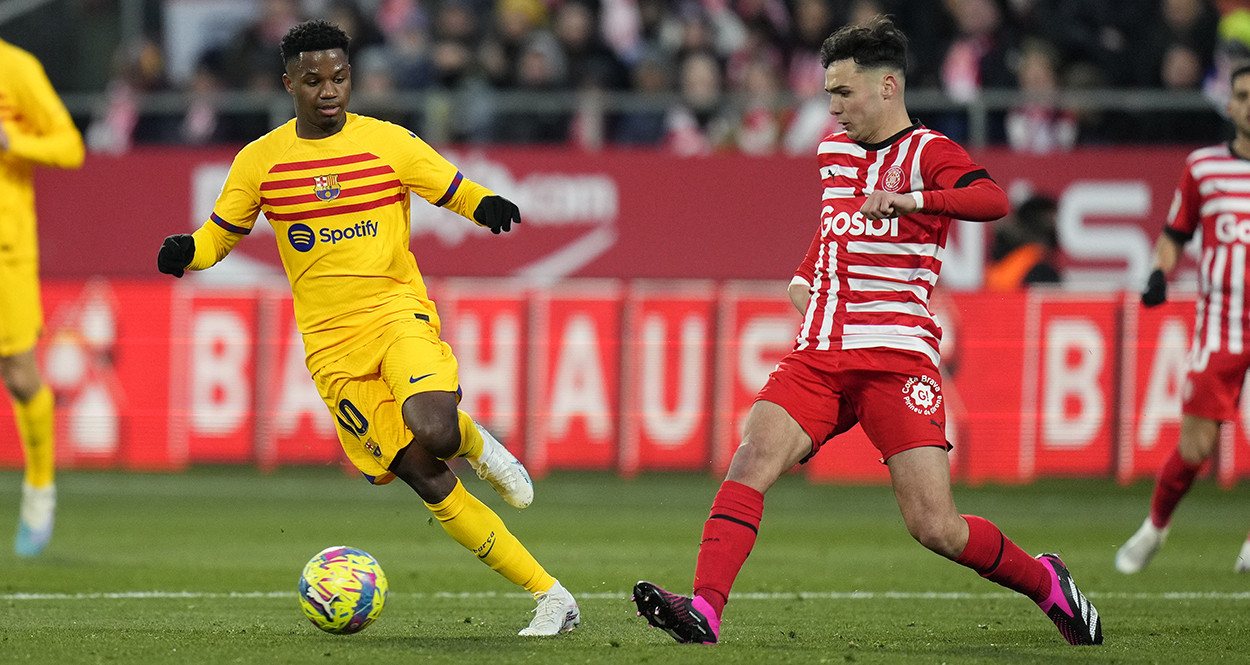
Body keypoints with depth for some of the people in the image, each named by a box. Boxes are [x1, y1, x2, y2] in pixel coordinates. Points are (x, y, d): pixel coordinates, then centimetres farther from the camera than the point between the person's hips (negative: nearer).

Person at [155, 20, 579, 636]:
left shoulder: (389, 144, 1)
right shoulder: (260, 160, 5)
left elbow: (460, 195, 5)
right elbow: (217, 237, 14)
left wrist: (490, 208, -18)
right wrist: (184, 252, -9)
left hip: (397, 310, -1)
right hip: (330, 343, 1)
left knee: (433, 433, -33)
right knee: (425, 479, -9)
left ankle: (471, 440, 7)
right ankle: (549, 596, -3)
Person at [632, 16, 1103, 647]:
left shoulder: (928, 153, -4)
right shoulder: (834, 151, 17)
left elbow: (991, 199, -25)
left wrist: (910, 199, -38)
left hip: (895, 357, -5)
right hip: (818, 357, 6)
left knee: (934, 527, -11)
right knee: (752, 459, -21)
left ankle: (1044, 582, 15)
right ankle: (703, 610, -30)